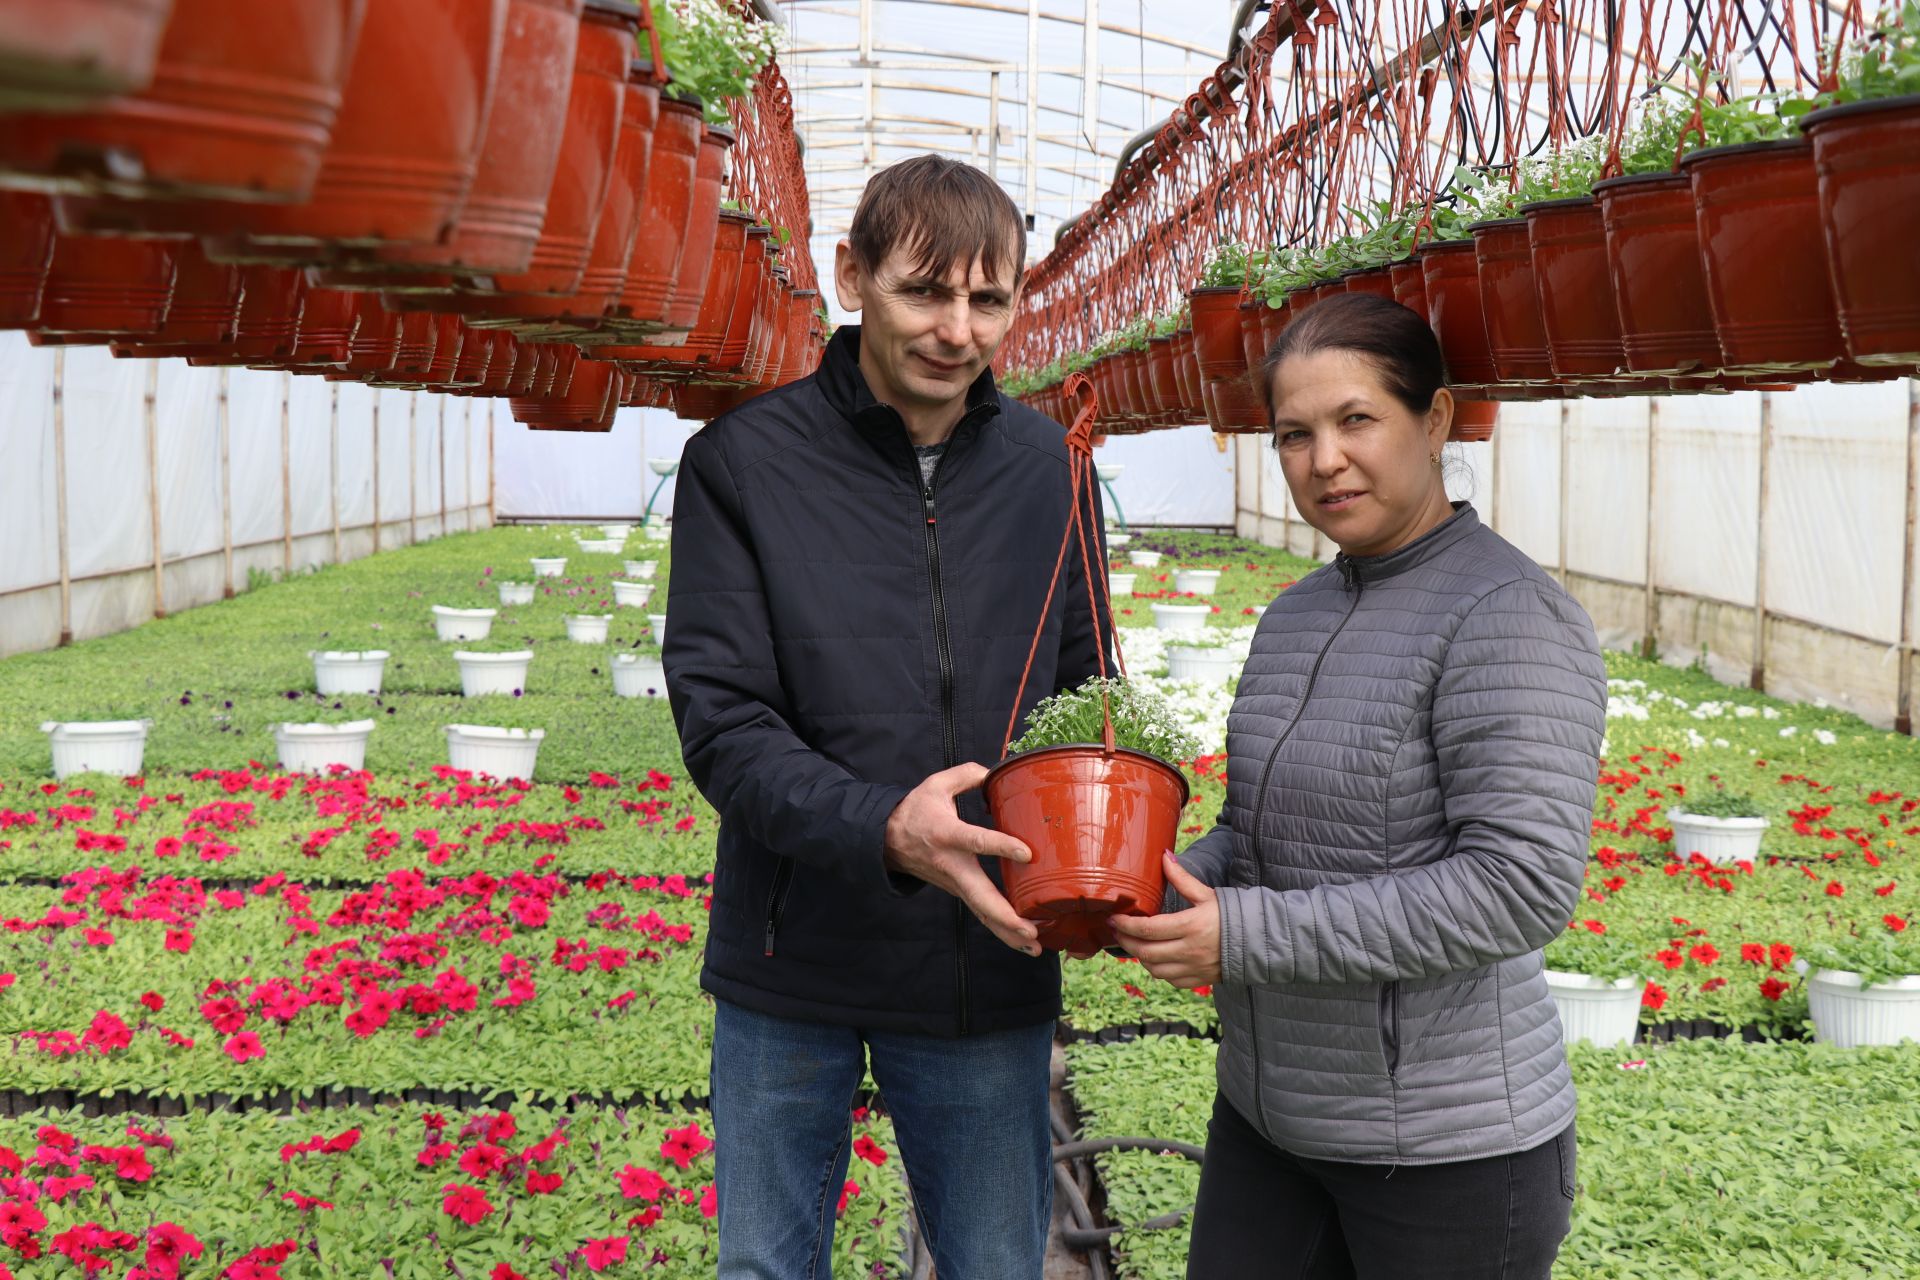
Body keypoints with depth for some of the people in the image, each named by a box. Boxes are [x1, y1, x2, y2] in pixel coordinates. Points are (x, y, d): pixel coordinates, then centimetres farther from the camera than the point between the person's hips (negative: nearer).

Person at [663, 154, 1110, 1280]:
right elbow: (723, 724, -14)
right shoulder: (743, 463, -8)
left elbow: (1087, 687, 10)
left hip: (988, 972, 2)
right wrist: (885, 831, -32)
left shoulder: (1047, 466, 2)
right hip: (790, 970, -2)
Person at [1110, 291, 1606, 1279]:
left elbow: (1521, 886, -24)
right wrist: (1172, 893, -4)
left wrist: (1248, 935, -24)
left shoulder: (1508, 618, -16)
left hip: (1448, 1148, -7)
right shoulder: (1299, 614, 9)